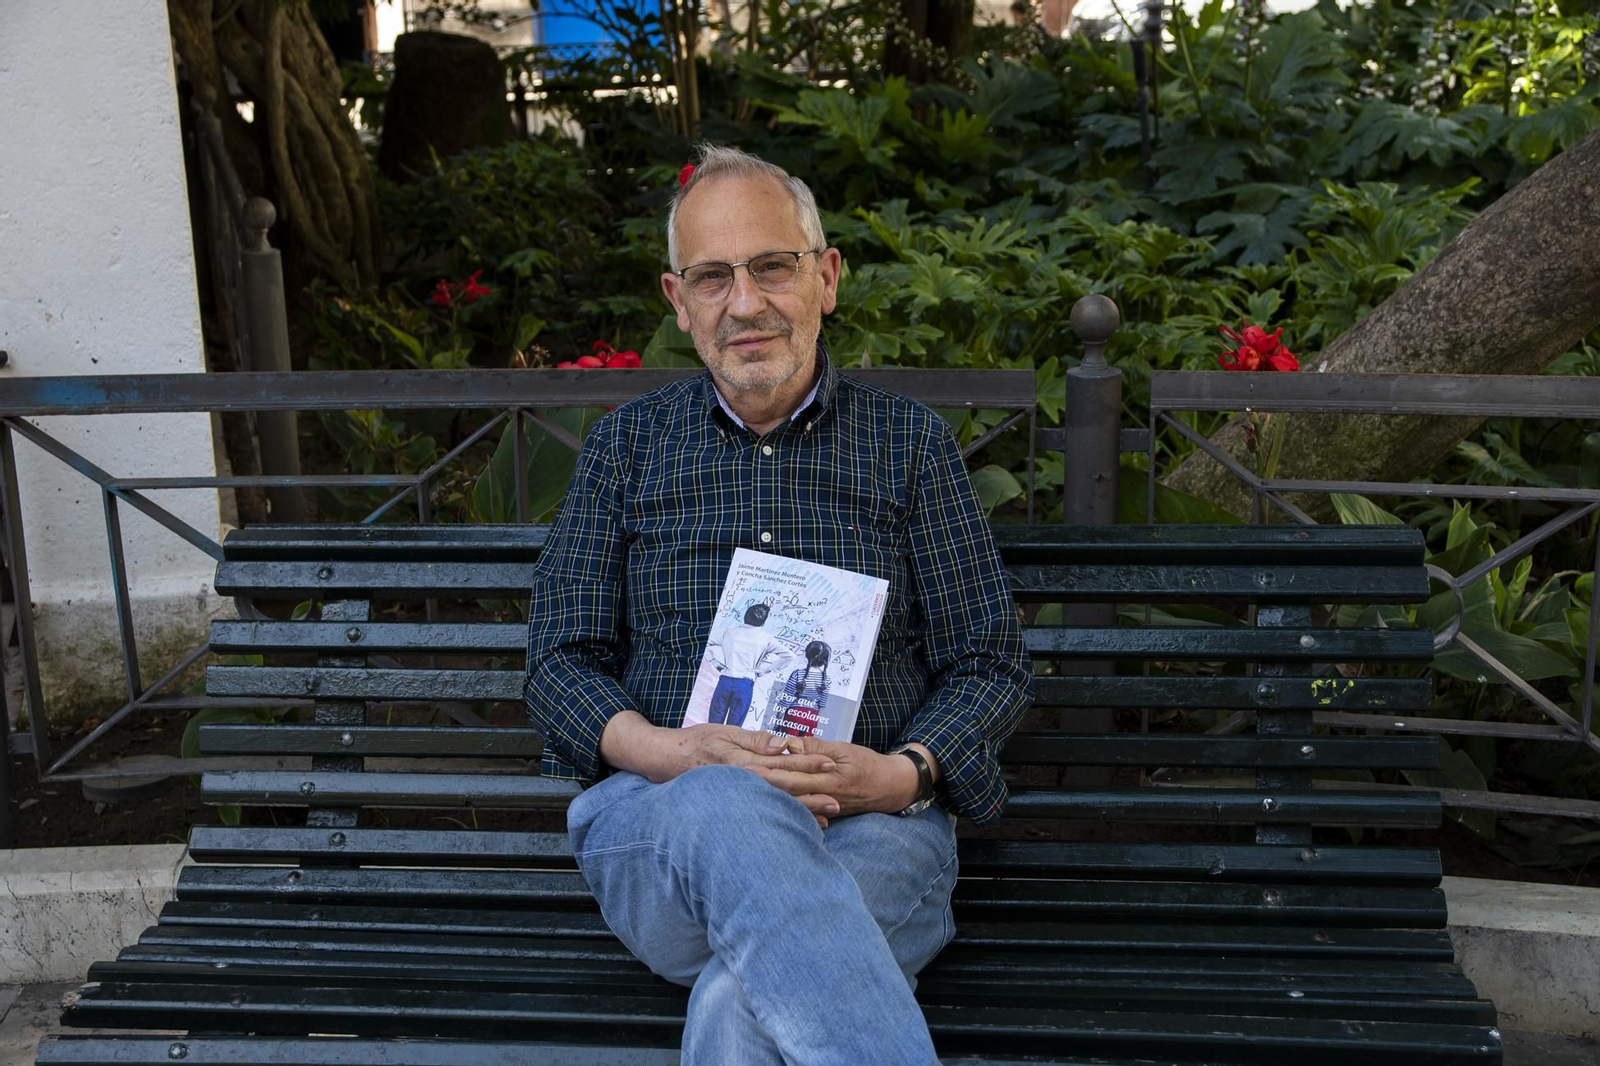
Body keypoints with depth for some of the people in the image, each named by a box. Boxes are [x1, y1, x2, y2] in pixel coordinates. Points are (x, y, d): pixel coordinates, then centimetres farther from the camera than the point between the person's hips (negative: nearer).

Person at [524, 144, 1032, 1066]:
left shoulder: (912, 443, 12)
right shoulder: (626, 446, 15)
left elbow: (991, 666, 9)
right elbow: (561, 661, 10)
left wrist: (904, 773, -12)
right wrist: (662, 752, -12)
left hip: (874, 828, -2)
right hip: (658, 818, 2)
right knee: (727, 809, -37)